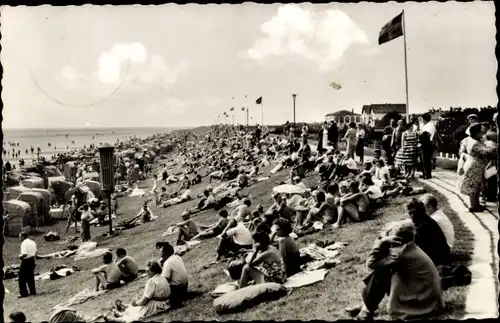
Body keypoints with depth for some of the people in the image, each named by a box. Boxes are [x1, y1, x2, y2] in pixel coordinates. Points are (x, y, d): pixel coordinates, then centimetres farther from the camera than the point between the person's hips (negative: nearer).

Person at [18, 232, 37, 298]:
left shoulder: (24, 243, -16)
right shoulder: (33, 242, 10)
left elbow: (24, 254, -23)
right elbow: (35, 253, 15)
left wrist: (20, 256, -6)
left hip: (26, 261, -8)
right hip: (32, 260, 8)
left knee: (22, 278, 1)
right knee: (31, 277, 16)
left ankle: (24, 293, 1)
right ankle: (33, 291, 19)